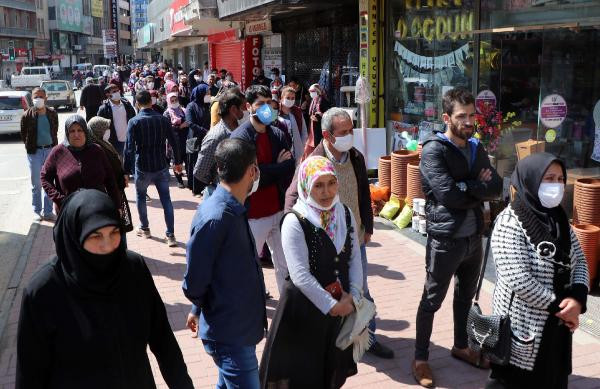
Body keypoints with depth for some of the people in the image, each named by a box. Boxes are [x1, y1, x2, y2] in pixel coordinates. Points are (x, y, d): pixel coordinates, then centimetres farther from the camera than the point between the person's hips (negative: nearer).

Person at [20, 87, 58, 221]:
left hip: (50, 150, 3)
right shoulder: (27, 116, -7)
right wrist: (30, 147, 3)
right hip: (34, 152, -2)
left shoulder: (52, 114, 2)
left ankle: (48, 211, 19)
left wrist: (54, 146, 5)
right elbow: (23, 135, 3)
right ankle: (37, 211, 18)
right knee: (36, 184, 5)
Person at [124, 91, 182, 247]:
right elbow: (173, 142, 5)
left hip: (142, 167, -2)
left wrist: (126, 171, -10)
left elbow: (129, 148, -13)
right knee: (166, 199, 5)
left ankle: (144, 229, 31)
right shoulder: (163, 119, 0)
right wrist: (177, 162, 17)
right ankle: (170, 235, 1)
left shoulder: (134, 122, -9)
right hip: (161, 166, 2)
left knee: (141, 196, 20)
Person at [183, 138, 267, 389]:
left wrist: (198, 309, 21)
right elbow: (194, 284, -20)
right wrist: (199, 308, 0)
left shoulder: (233, 210, 4)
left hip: (240, 326, 9)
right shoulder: (214, 218, -26)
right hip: (231, 333, -9)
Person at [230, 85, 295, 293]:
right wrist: (278, 167, -6)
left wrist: (268, 171, -16)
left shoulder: (278, 135, 8)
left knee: (285, 264, 11)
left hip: (279, 211, 5)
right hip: (254, 214, -5)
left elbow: (290, 168, -1)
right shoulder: (240, 137, -10)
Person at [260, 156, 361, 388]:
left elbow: (355, 258, 4)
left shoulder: (345, 214, -1)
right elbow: (300, 275, -22)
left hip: (341, 305, 5)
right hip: (303, 307, -5)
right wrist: (331, 305, -17)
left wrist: (353, 296, -6)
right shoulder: (294, 222, -19)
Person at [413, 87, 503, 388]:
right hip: (445, 240, -7)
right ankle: (420, 359, 19)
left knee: (466, 296, 22)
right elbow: (448, 195, -24)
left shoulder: (476, 148, 8)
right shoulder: (434, 150, -14)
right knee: (432, 300, 5)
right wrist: (478, 189, -11)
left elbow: (496, 187, -2)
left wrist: (464, 187, -18)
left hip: (474, 237, 7)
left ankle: (461, 346, 41)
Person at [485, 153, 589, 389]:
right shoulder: (510, 223, -18)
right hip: (524, 327, -7)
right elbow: (518, 281, -24)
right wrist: (558, 306, -15)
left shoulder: (558, 219, 6)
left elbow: (580, 261, 7)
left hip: (557, 324, 7)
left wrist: (577, 298, -11)